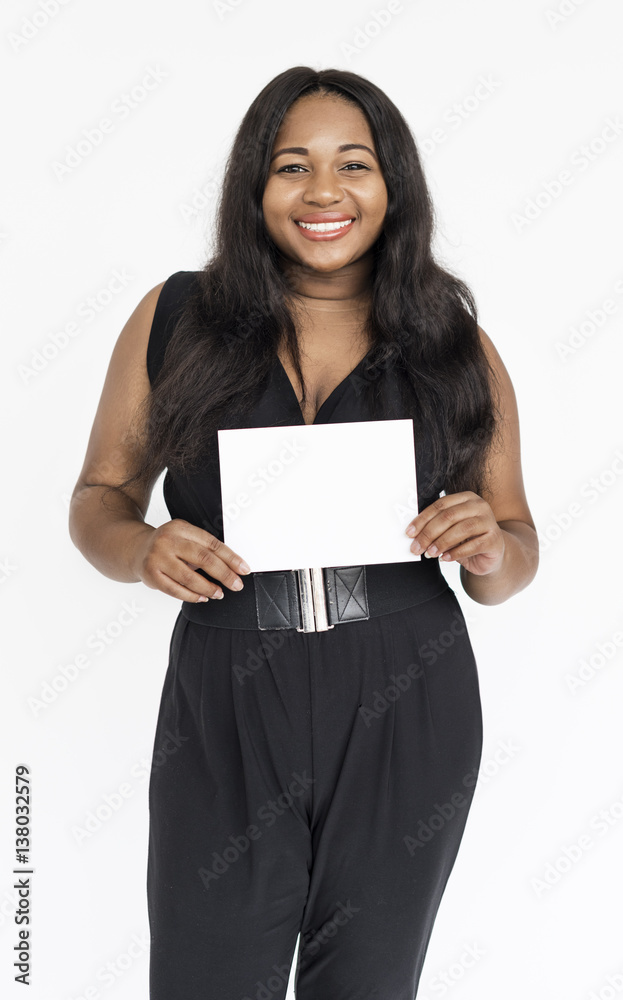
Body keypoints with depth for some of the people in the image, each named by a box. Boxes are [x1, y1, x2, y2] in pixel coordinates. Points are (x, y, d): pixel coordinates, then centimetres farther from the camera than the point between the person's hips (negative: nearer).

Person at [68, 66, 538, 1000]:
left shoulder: (455, 344, 3)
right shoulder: (176, 318, 1)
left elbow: (514, 552, 9)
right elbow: (99, 494, 7)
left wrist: (493, 550, -14)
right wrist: (140, 550, -14)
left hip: (406, 713, 2)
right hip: (226, 711, -1)